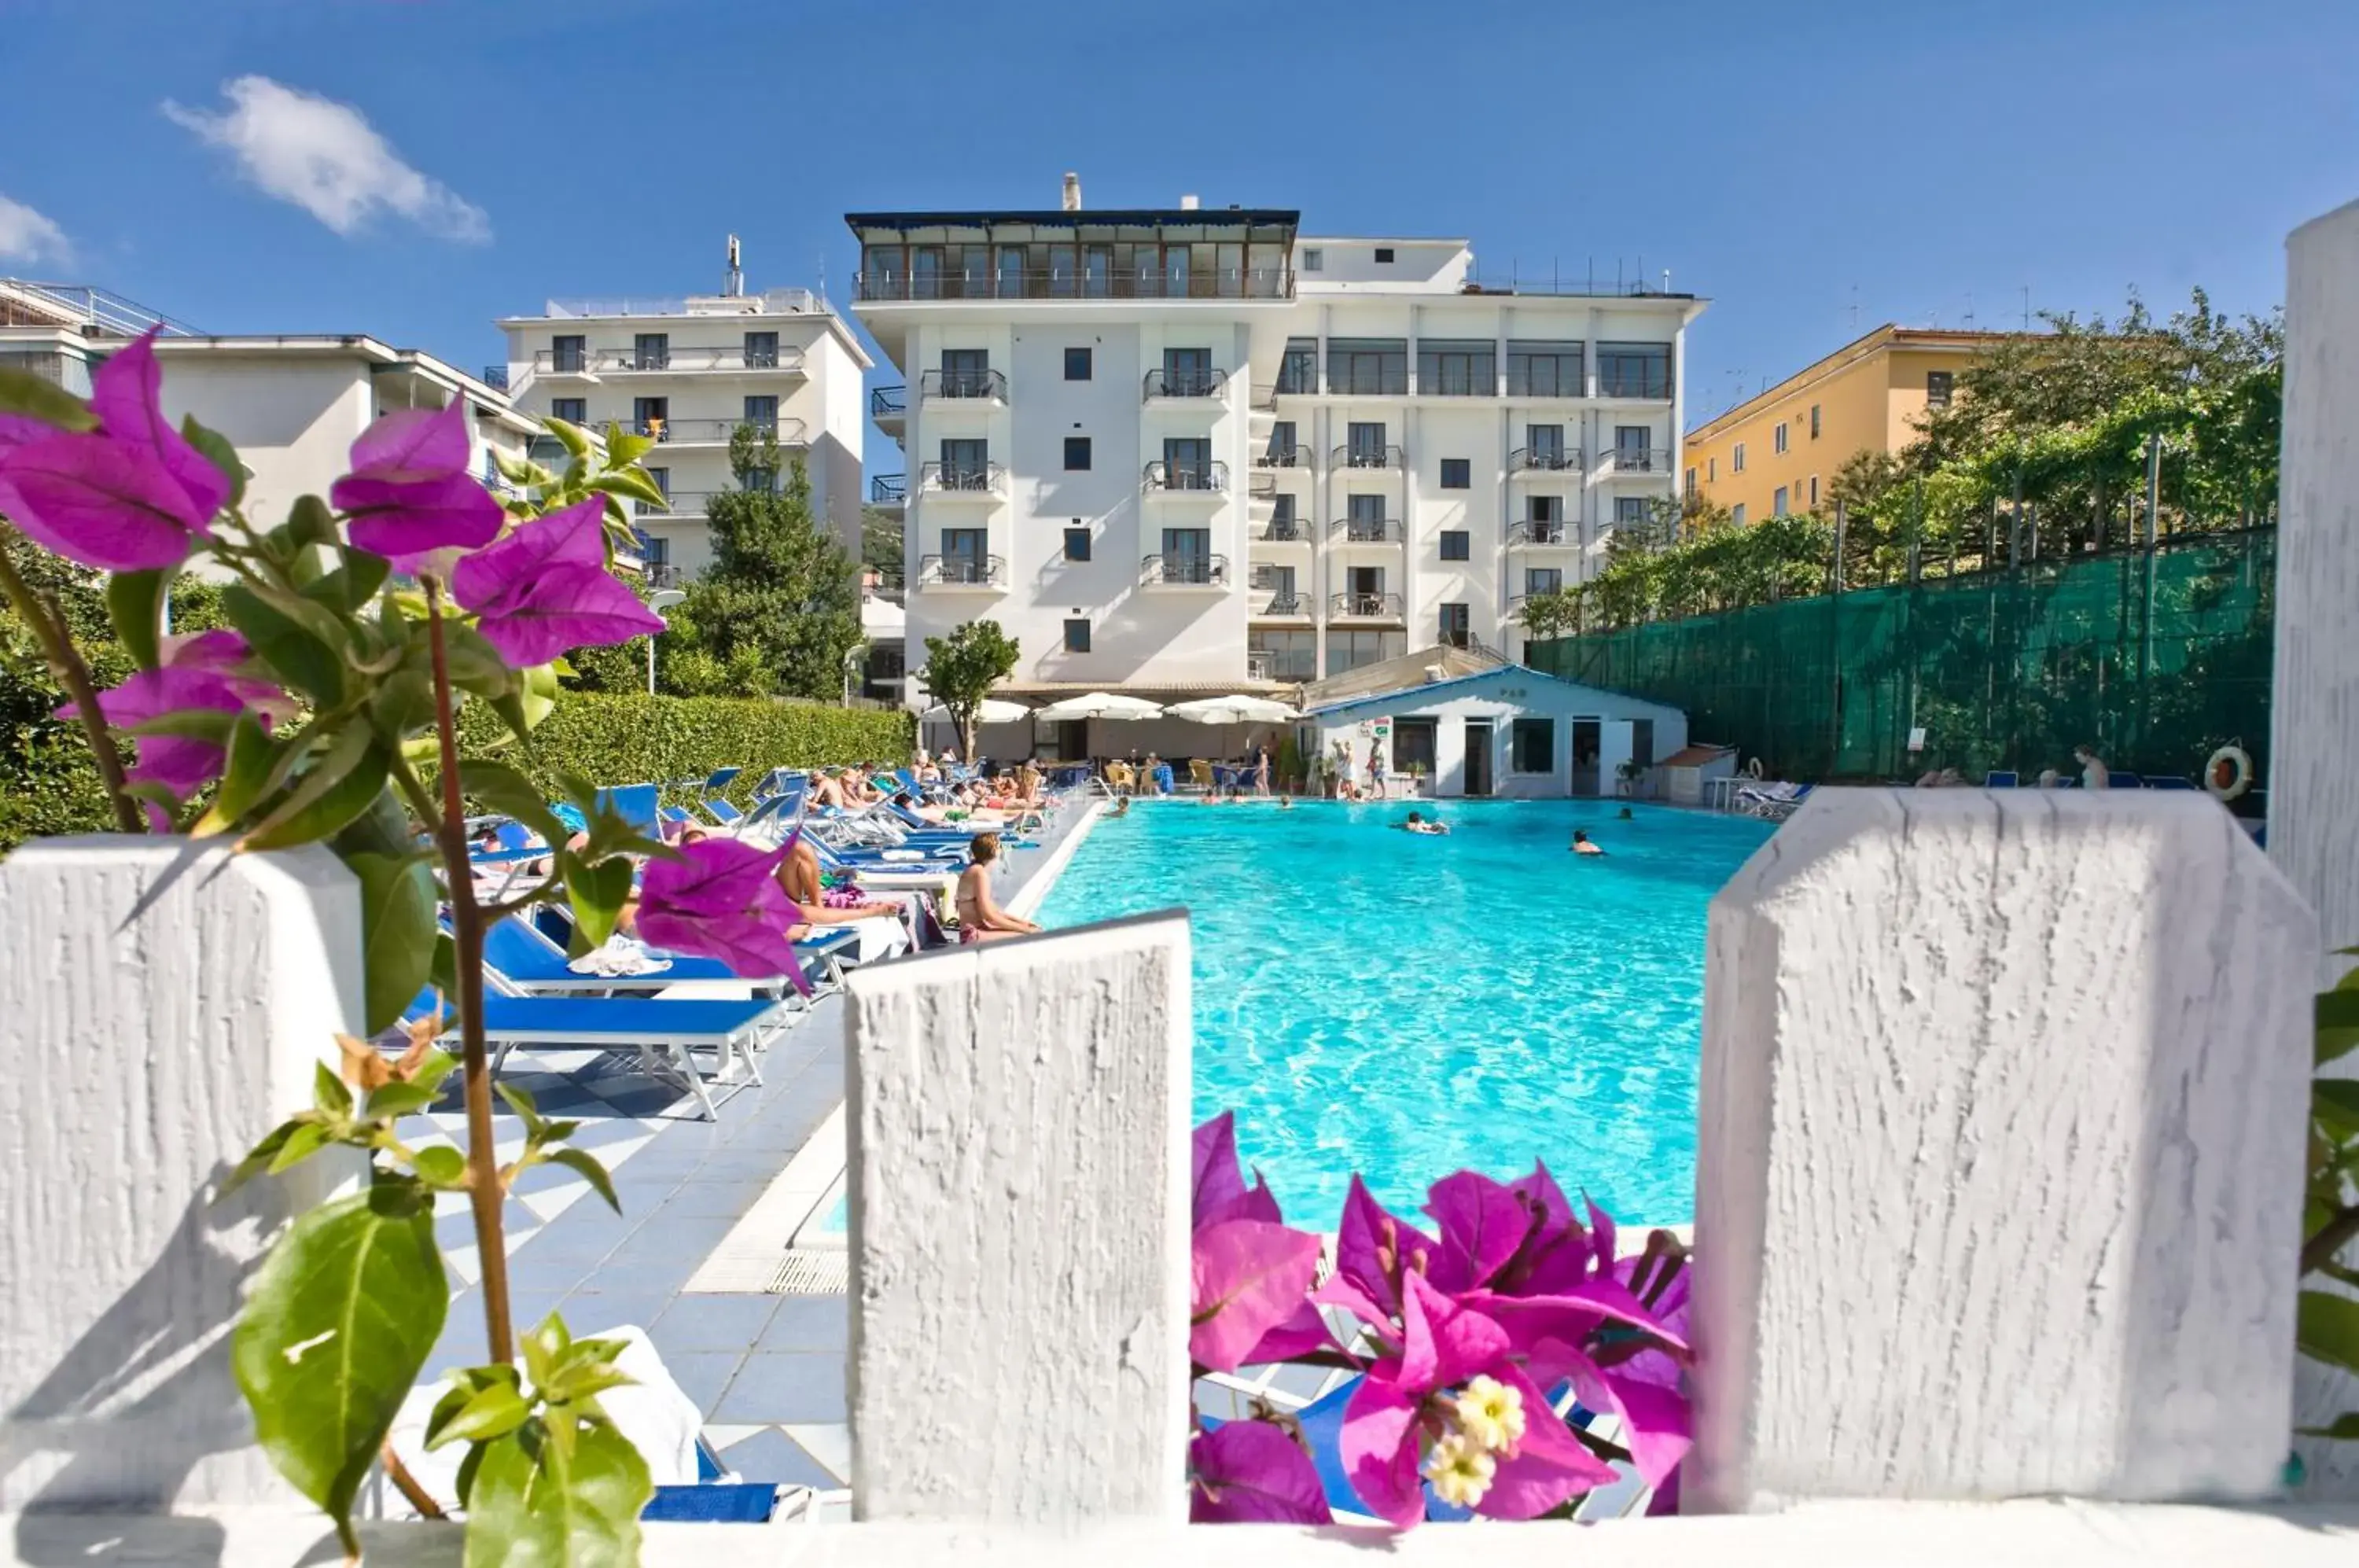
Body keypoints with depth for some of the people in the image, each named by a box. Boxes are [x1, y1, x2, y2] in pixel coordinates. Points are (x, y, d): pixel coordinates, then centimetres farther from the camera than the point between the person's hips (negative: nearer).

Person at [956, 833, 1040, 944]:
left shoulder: (976, 870, 14)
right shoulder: (980, 873, -16)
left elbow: (991, 909, 16)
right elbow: (989, 916, -21)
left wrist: (1021, 922, 11)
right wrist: (1022, 928, -15)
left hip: (978, 930, 10)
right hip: (974, 935, -10)